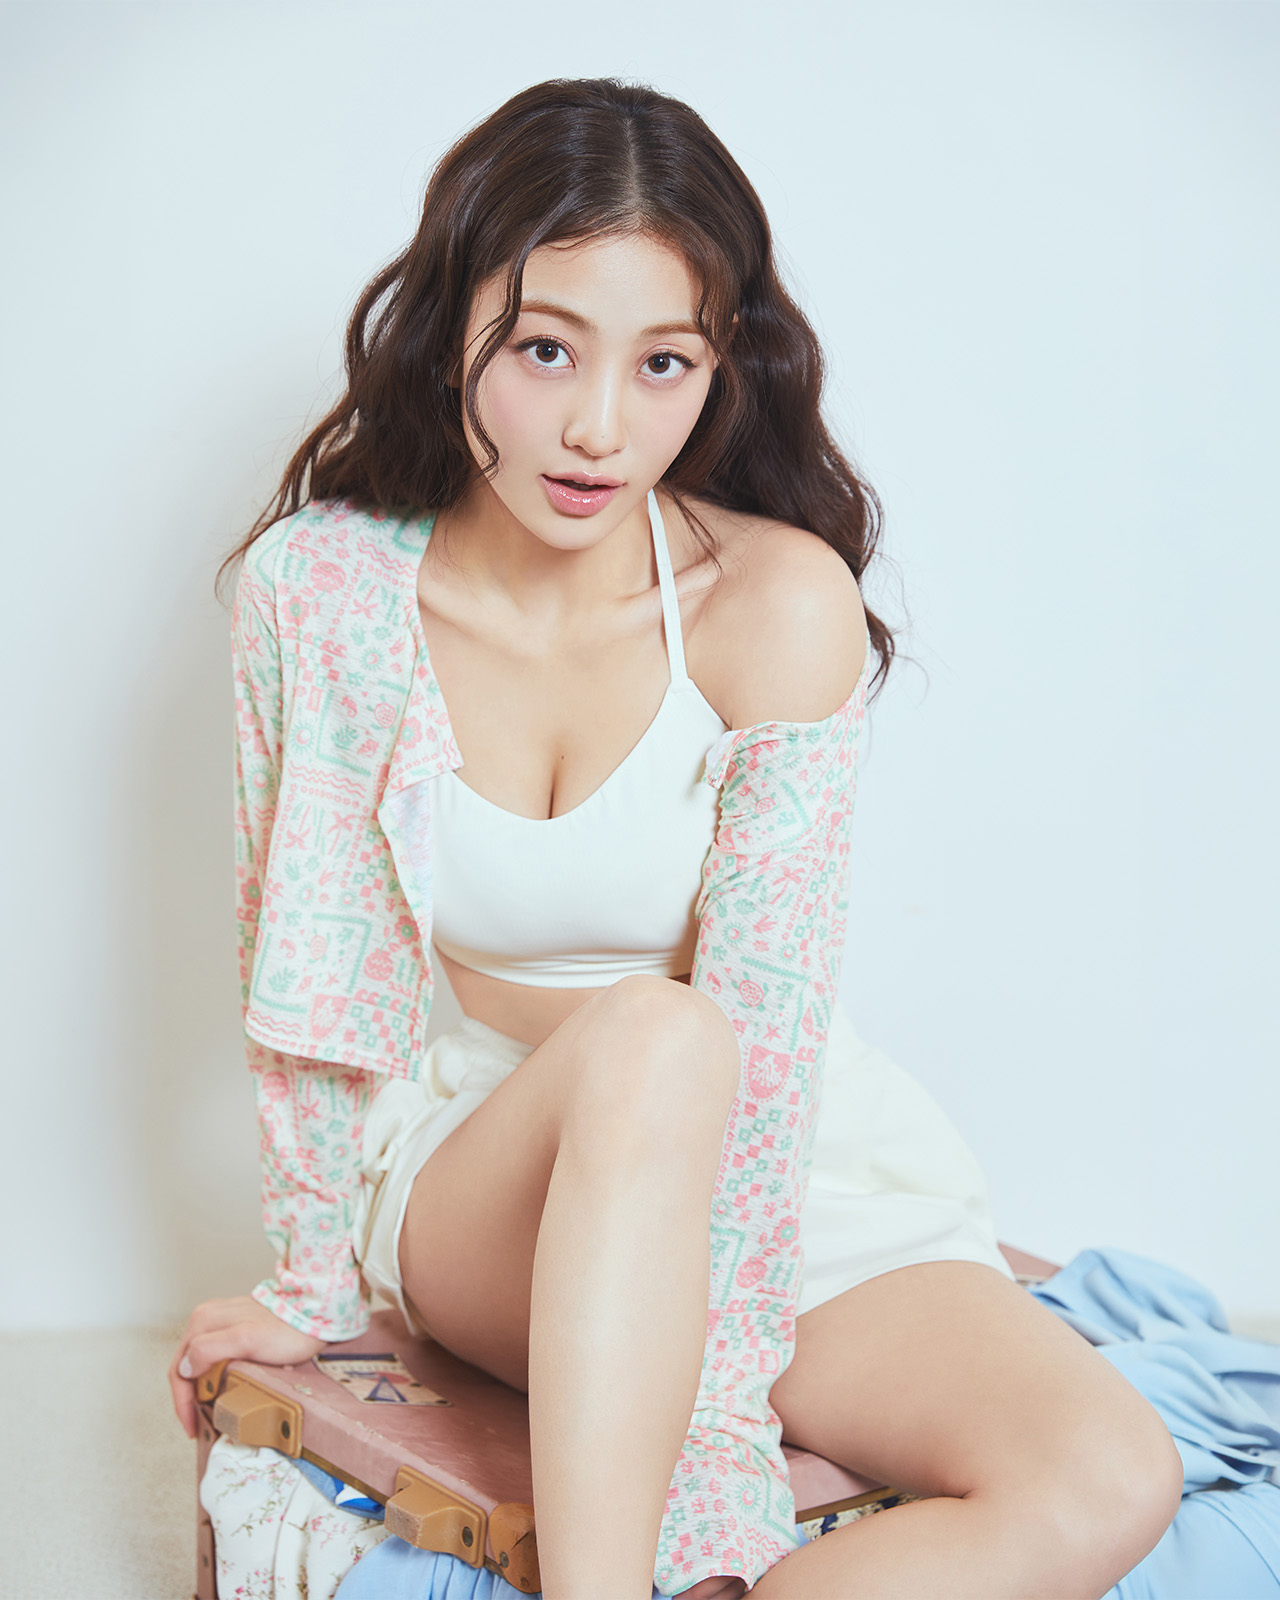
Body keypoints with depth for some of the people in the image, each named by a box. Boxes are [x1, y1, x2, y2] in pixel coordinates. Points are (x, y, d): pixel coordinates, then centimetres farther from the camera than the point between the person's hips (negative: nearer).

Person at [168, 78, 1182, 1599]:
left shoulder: (782, 602, -16)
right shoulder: (319, 589, -11)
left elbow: (766, 1027, -20)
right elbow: (309, 960, -2)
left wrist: (714, 1422, -22)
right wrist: (317, 1280, 1)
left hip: (777, 1172, 1)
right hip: (477, 1178, -1)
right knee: (648, 1036, -37)